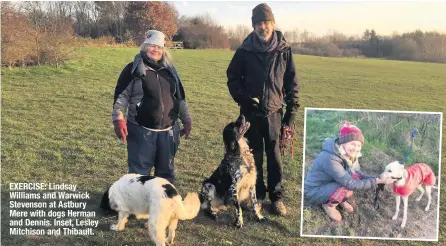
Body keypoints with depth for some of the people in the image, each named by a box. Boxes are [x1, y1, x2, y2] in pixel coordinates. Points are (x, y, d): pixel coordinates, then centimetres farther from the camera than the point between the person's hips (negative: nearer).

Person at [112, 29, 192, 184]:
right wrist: (118, 120, -16)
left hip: (168, 131, 5)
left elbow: (180, 97, 19)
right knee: (139, 172, 1)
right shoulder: (134, 69, -3)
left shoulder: (169, 70, 12)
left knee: (166, 171, 15)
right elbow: (121, 96, -6)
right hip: (141, 131, -5)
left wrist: (186, 120, 18)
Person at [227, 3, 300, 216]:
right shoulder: (245, 50, -4)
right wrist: (242, 98, -10)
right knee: (254, 156, 10)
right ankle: (256, 196, 24)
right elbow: (232, 77, 6)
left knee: (275, 156, 6)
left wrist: (291, 113, -2)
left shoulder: (284, 51, -2)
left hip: (274, 112, 0)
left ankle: (277, 197, 20)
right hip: (251, 112, 0)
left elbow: (292, 83, 2)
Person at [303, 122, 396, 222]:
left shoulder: (348, 153, -10)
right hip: (314, 191, -7)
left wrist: (376, 179, -19)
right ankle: (329, 205, -2)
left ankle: (341, 199, 9)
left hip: (330, 184, 8)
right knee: (347, 188, -30)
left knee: (356, 176, -14)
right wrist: (378, 181, -31)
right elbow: (351, 184, -32)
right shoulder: (330, 158, -35)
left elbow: (358, 173, -1)